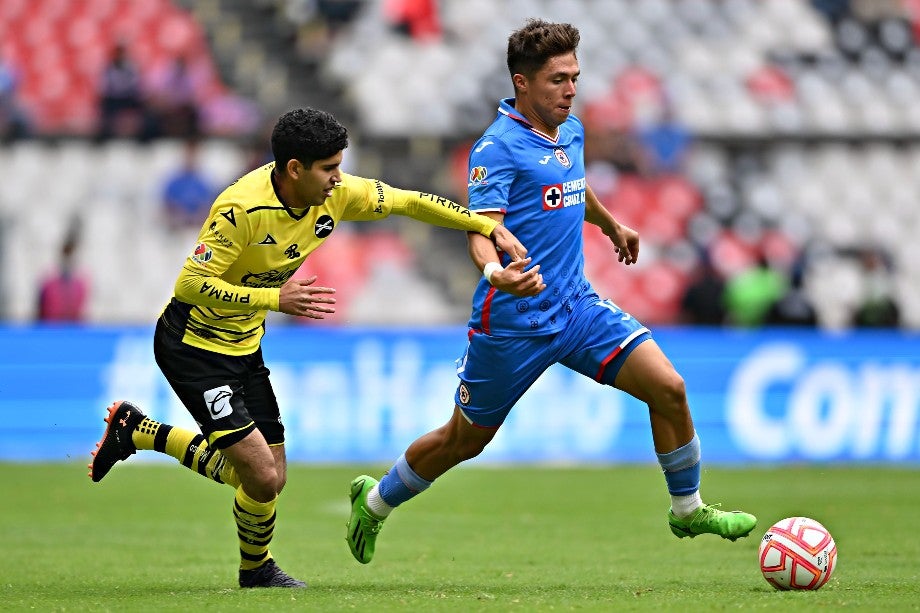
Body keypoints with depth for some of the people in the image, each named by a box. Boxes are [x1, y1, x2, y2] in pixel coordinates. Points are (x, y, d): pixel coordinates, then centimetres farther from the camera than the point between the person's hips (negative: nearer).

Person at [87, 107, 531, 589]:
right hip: (193, 345, -8)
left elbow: (407, 202, 4)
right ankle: (256, 569, 15)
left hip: (244, 346, 8)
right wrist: (277, 299, -34)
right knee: (263, 475, -16)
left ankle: (139, 431, 22)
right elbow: (190, 284, -29)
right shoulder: (244, 209, -29)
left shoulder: (334, 194, -7)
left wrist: (490, 228, 1)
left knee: (269, 477, 8)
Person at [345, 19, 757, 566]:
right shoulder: (498, 146, -16)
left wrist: (611, 224, 47)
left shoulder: (572, 132, 8)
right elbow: (482, 228, -26)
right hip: (512, 321, -6)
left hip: (576, 306, 6)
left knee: (668, 387, -9)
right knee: (465, 440, 9)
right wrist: (495, 271, -47)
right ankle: (375, 501, 34)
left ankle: (688, 509, 9)